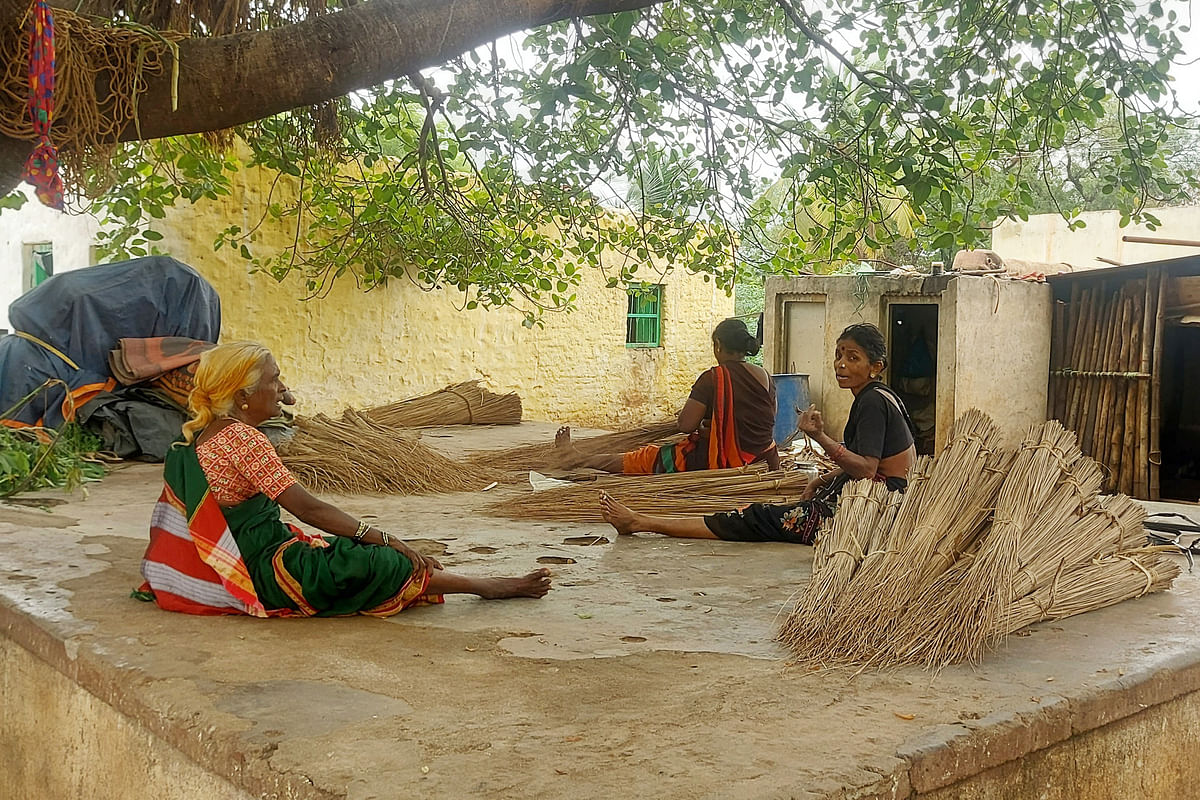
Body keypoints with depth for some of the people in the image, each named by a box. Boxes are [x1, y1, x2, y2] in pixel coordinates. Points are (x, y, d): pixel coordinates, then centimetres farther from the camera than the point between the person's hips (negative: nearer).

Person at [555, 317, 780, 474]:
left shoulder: (713, 378, -16)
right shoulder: (765, 377, 4)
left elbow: (686, 424, -18)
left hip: (723, 460, -6)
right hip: (763, 459, 6)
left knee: (647, 458, 10)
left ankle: (576, 459, 26)